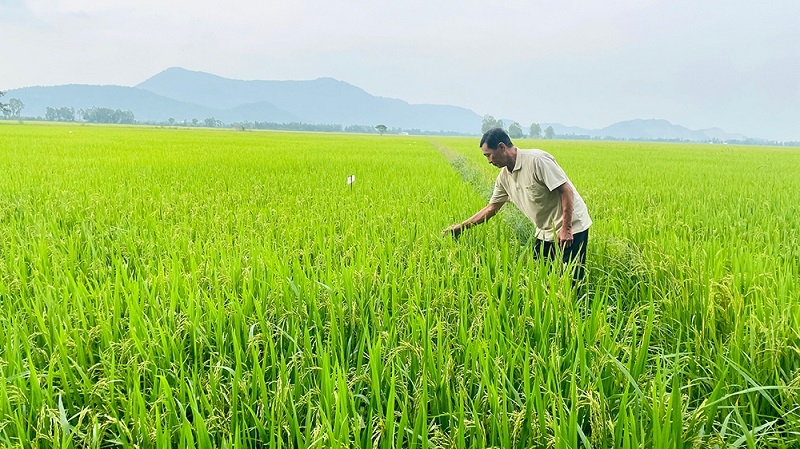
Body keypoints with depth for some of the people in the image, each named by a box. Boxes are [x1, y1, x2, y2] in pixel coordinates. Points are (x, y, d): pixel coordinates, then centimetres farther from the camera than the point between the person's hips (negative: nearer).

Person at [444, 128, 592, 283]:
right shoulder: (504, 177, 4)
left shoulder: (537, 160, -21)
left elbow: (566, 190, -21)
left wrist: (566, 229, -23)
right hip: (545, 233, 8)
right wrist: (460, 227, 10)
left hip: (571, 228, -8)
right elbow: (491, 208, 13)